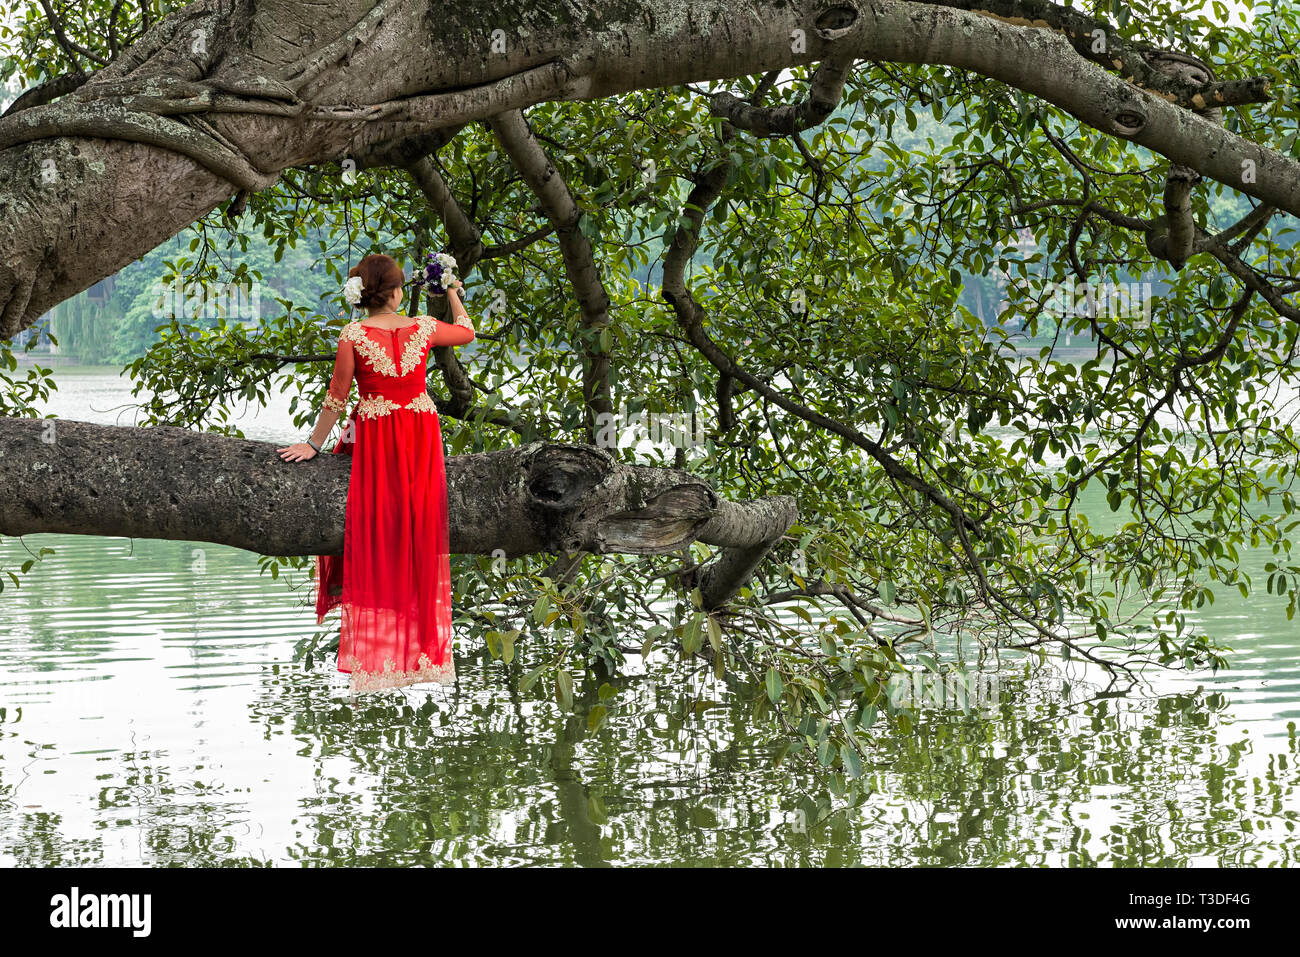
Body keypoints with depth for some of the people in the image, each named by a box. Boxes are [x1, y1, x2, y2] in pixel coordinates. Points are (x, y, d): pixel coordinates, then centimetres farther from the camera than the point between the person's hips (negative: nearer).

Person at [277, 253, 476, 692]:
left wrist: (313, 444, 6)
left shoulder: (353, 335, -9)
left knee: (375, 533, 8)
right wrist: (452, 294, 37)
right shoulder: (423, 328, -2)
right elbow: (467, 331, 20)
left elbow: (337, 399, -5)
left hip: (373, 436, -2)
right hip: (422, 435, 2)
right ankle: (419, 639, 19)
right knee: (419, 533, 12)